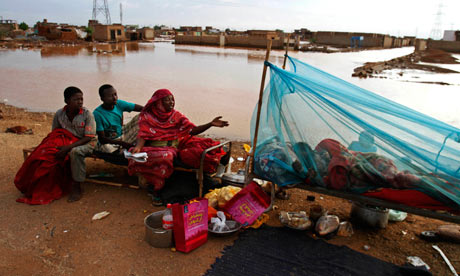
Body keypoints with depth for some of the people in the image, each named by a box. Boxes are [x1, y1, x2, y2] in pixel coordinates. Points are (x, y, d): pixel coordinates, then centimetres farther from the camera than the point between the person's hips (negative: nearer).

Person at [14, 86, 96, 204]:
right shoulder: (59, 114, -2)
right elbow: (54, 134, 7)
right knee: (47, 152, -21)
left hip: (86, 143, -4)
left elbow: (89, 137, -17)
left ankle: (76, 187, -21)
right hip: (66, 141, 5)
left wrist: (69, 146, -28)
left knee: (75, 152, -38)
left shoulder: (87, 114, -14)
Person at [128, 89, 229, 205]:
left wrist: (211, 124, -11)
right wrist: (138, 147, -28)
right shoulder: (147, 116, 6)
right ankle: (156, 190, -19)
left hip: (175, 147, 3)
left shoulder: (176, 115, 12)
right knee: (164, 156, -38)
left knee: (199, 148, -22)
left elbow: (193, 130, 3)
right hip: (156, 148, -3)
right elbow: (143, 135, -5)